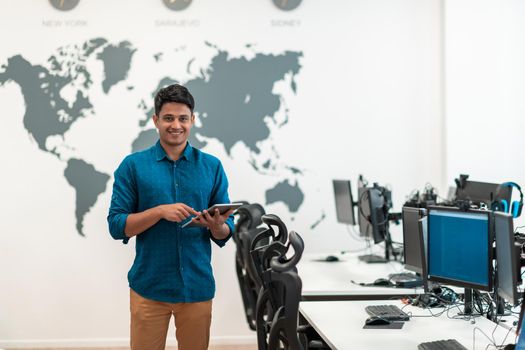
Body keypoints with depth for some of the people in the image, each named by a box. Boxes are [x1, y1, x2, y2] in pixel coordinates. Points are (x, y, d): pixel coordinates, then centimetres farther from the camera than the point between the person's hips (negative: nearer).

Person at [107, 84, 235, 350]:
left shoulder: (212, 166, 3)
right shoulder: (133, 165, -1)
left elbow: (225, 233, 5)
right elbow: (117, 226, -6)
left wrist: (217, 226, -18)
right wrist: (160, 211, -20)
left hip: (197, 286, 2)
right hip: (149, 287, -1)